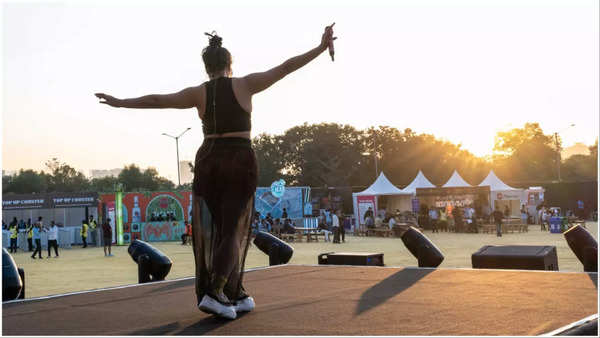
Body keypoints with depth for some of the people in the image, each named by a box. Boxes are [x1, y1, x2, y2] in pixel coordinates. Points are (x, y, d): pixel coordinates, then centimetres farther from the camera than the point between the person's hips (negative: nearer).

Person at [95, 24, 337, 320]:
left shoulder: (198, 93, 5)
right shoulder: (244, 84, -1)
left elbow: (156, 100, 9)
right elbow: (286, 67, -2)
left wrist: (120, 103, 22)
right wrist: (321, 47, 2)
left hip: (208, 162, 3)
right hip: (239, 164, -3)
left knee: (215, 232, 10)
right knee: (234, 232, -1)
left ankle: (237, 296, 13)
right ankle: (212, 293, -17)